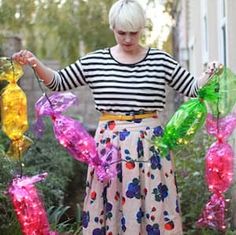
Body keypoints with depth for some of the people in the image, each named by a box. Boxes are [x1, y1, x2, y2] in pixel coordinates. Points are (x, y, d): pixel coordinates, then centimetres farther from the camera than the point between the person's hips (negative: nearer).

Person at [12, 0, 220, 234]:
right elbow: (58, 82, 8)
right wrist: (35, 63, -7)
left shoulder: (161, 61, 2)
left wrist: (208, 75, -13)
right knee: (108, 204, 4)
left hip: (150, 142, 0)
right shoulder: (94, 61, 3)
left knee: (153, 203, 2)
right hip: (110, 142, 1)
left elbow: (192, 88, 6)